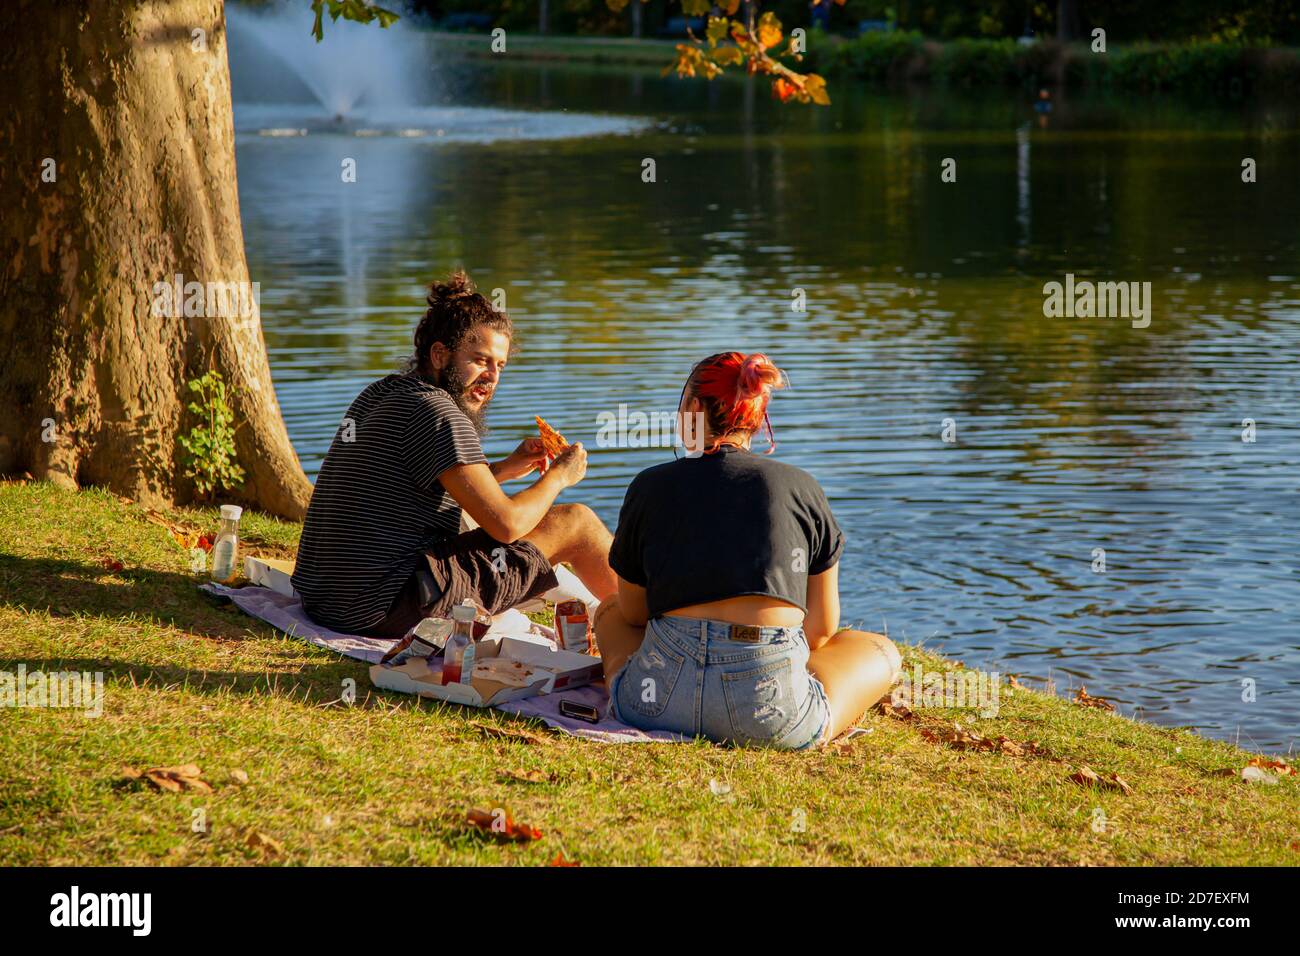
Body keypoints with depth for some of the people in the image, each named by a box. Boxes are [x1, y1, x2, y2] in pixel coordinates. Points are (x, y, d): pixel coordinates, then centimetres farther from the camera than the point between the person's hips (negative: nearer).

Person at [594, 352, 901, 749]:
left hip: (657, 701, 2)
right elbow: (822, 629, 11)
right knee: (881, 650, 27)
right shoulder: (802, 487, 7)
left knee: (610, 611, 36)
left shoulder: (650, 486, 7)